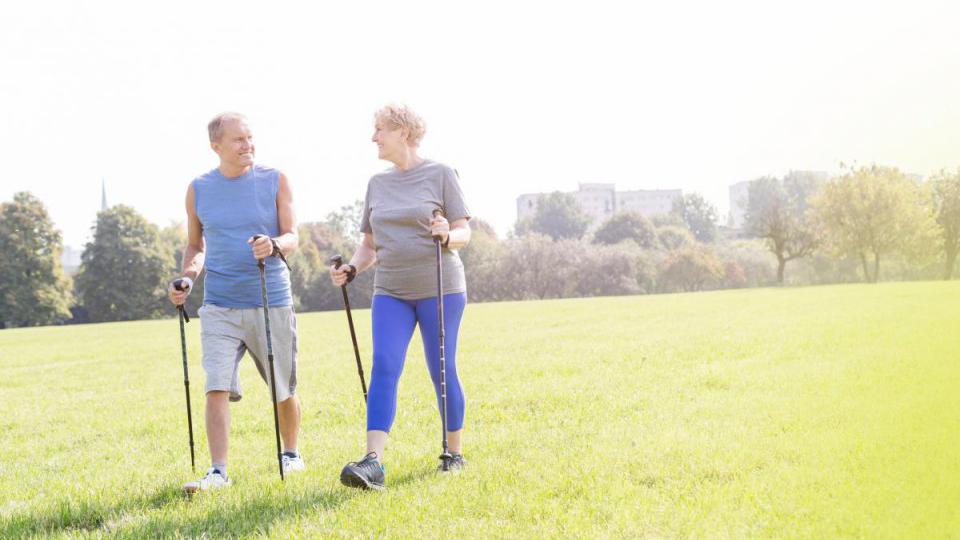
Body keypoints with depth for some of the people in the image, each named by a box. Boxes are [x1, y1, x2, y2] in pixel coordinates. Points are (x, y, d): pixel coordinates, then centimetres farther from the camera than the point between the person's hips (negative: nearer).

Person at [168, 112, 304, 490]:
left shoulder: (274, 181, 1)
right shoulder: (198, 189, 5)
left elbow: (292, 237, -4)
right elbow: (195, 246, 16)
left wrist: (274, 245, -27)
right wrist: (186, 279, -3)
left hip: (272, 303, 0)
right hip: (219, 306, 1)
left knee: (283, 392, 10)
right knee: (217, 388, -13)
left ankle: (291, 453, 34)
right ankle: (217, 472, -11)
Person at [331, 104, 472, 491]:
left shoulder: (440, 174, -1)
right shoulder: (378, 183, 13)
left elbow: (464, 234, -2)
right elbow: (370, 244, 17)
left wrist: (447, 235, -24)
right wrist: (351, 269, -2)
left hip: (440, 288, -3)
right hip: (391, 292, 4)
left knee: (442, 371, 2)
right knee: (383, 368, -11)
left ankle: (455, 452, 19)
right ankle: (373, 463, -20)